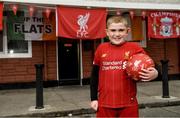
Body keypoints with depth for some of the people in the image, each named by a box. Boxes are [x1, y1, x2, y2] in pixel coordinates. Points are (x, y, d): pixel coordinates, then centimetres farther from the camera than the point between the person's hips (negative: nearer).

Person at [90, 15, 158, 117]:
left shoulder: (135, 48, -5)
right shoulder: (101, 49, 2)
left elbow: (149, 69, -1)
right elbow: (95, 75, 10)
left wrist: (154, 74, -25)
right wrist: (93, 98, 10)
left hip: (128, 104, -1)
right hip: (105, 104, 2)